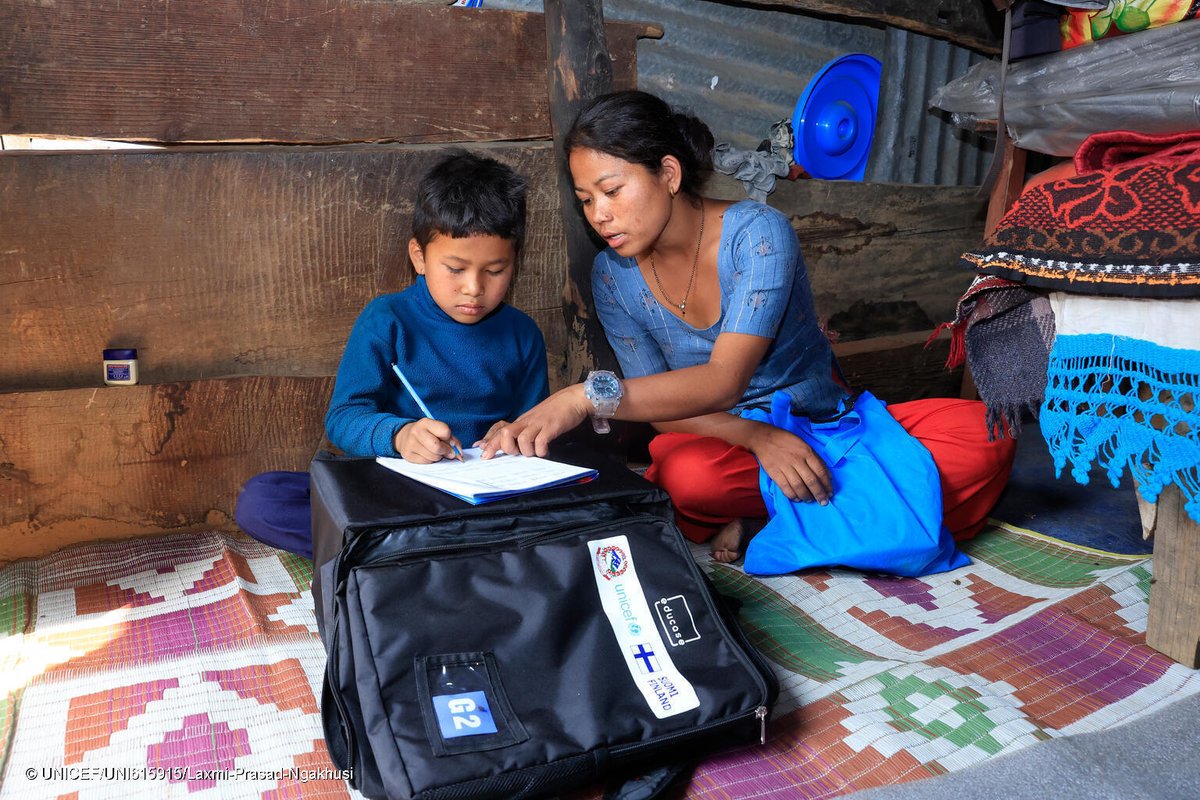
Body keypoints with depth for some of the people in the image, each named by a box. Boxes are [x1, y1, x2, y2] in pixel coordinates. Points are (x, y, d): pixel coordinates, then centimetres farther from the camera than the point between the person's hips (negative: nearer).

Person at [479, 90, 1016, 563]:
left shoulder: (757, 233, -17)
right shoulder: (612, 276, -4)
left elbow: (723, 380, -30)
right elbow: (660, 404, -7)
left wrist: (586, 398, -43)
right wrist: (759, 438, -27)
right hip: (721, 440, 1)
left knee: (984, 435, -25)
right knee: (688, 474, -37)